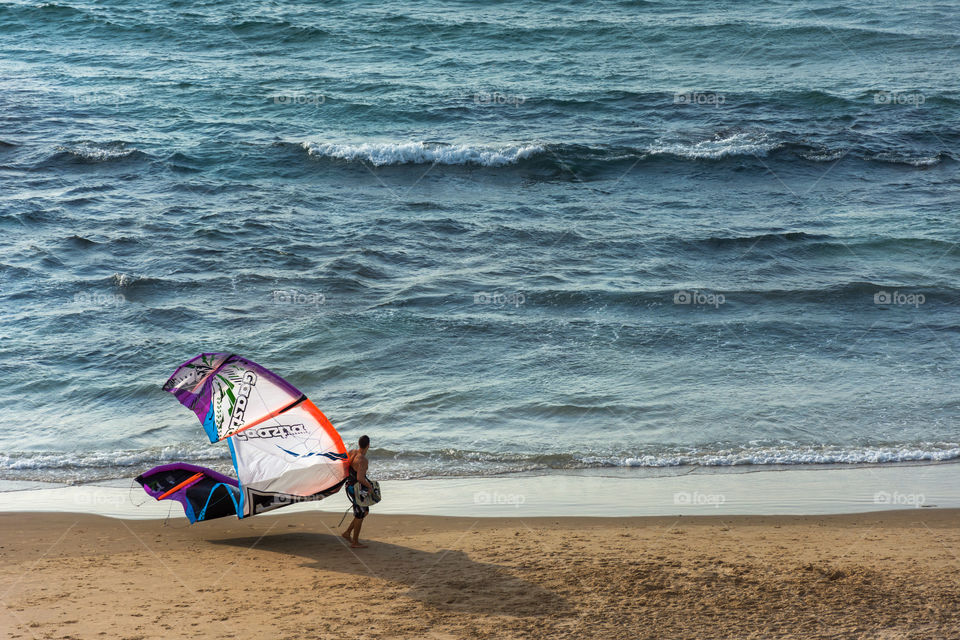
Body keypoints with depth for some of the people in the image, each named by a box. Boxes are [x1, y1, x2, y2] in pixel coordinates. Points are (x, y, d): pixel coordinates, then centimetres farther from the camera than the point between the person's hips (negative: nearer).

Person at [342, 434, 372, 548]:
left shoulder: (351, 452, -2)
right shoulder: (363, 459, -26)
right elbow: (360, 478, -33)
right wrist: (370, 486, -18)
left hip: (350, 486, 9)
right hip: (357, 490, -9)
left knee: (365, 511, 22)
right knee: (359, 515, 7)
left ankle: (347, 533, 27)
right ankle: (355, 542, 18)